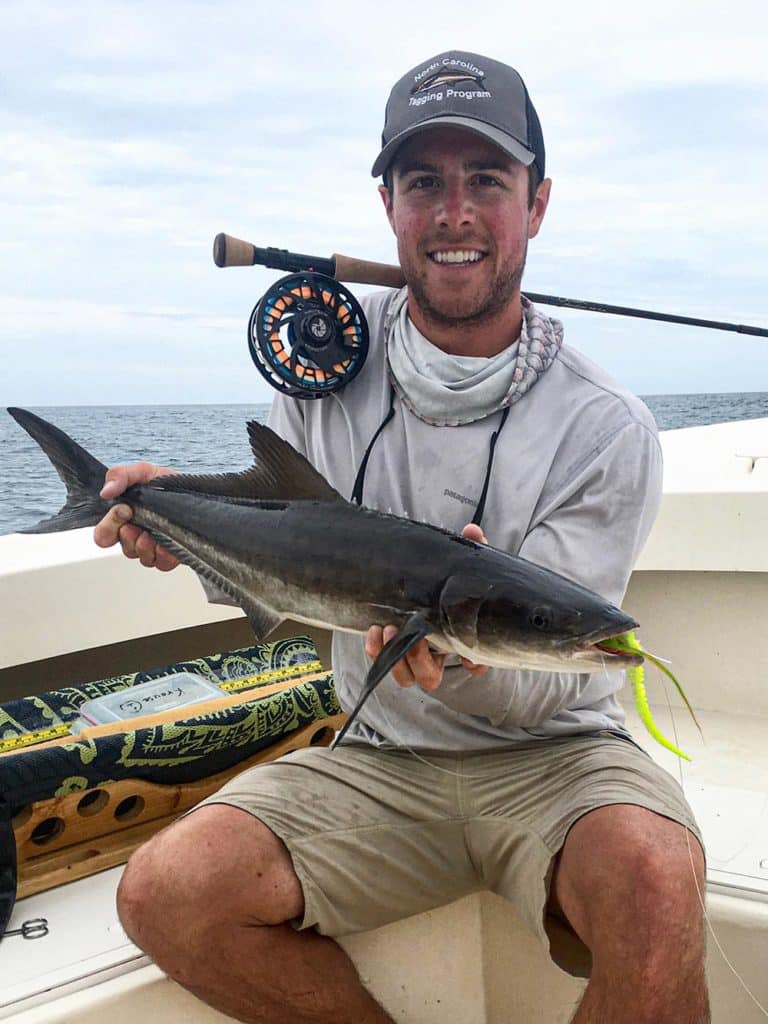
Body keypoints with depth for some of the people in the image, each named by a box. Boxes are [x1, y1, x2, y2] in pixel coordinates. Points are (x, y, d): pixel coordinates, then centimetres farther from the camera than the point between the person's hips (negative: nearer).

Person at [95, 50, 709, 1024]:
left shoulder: (606, 430, -13)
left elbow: (546, 684, -13)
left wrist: (465, 650, -36)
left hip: (549, 754, -3)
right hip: (376, 757, 3)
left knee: (653, 878, -35)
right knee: (163, 893, -18)